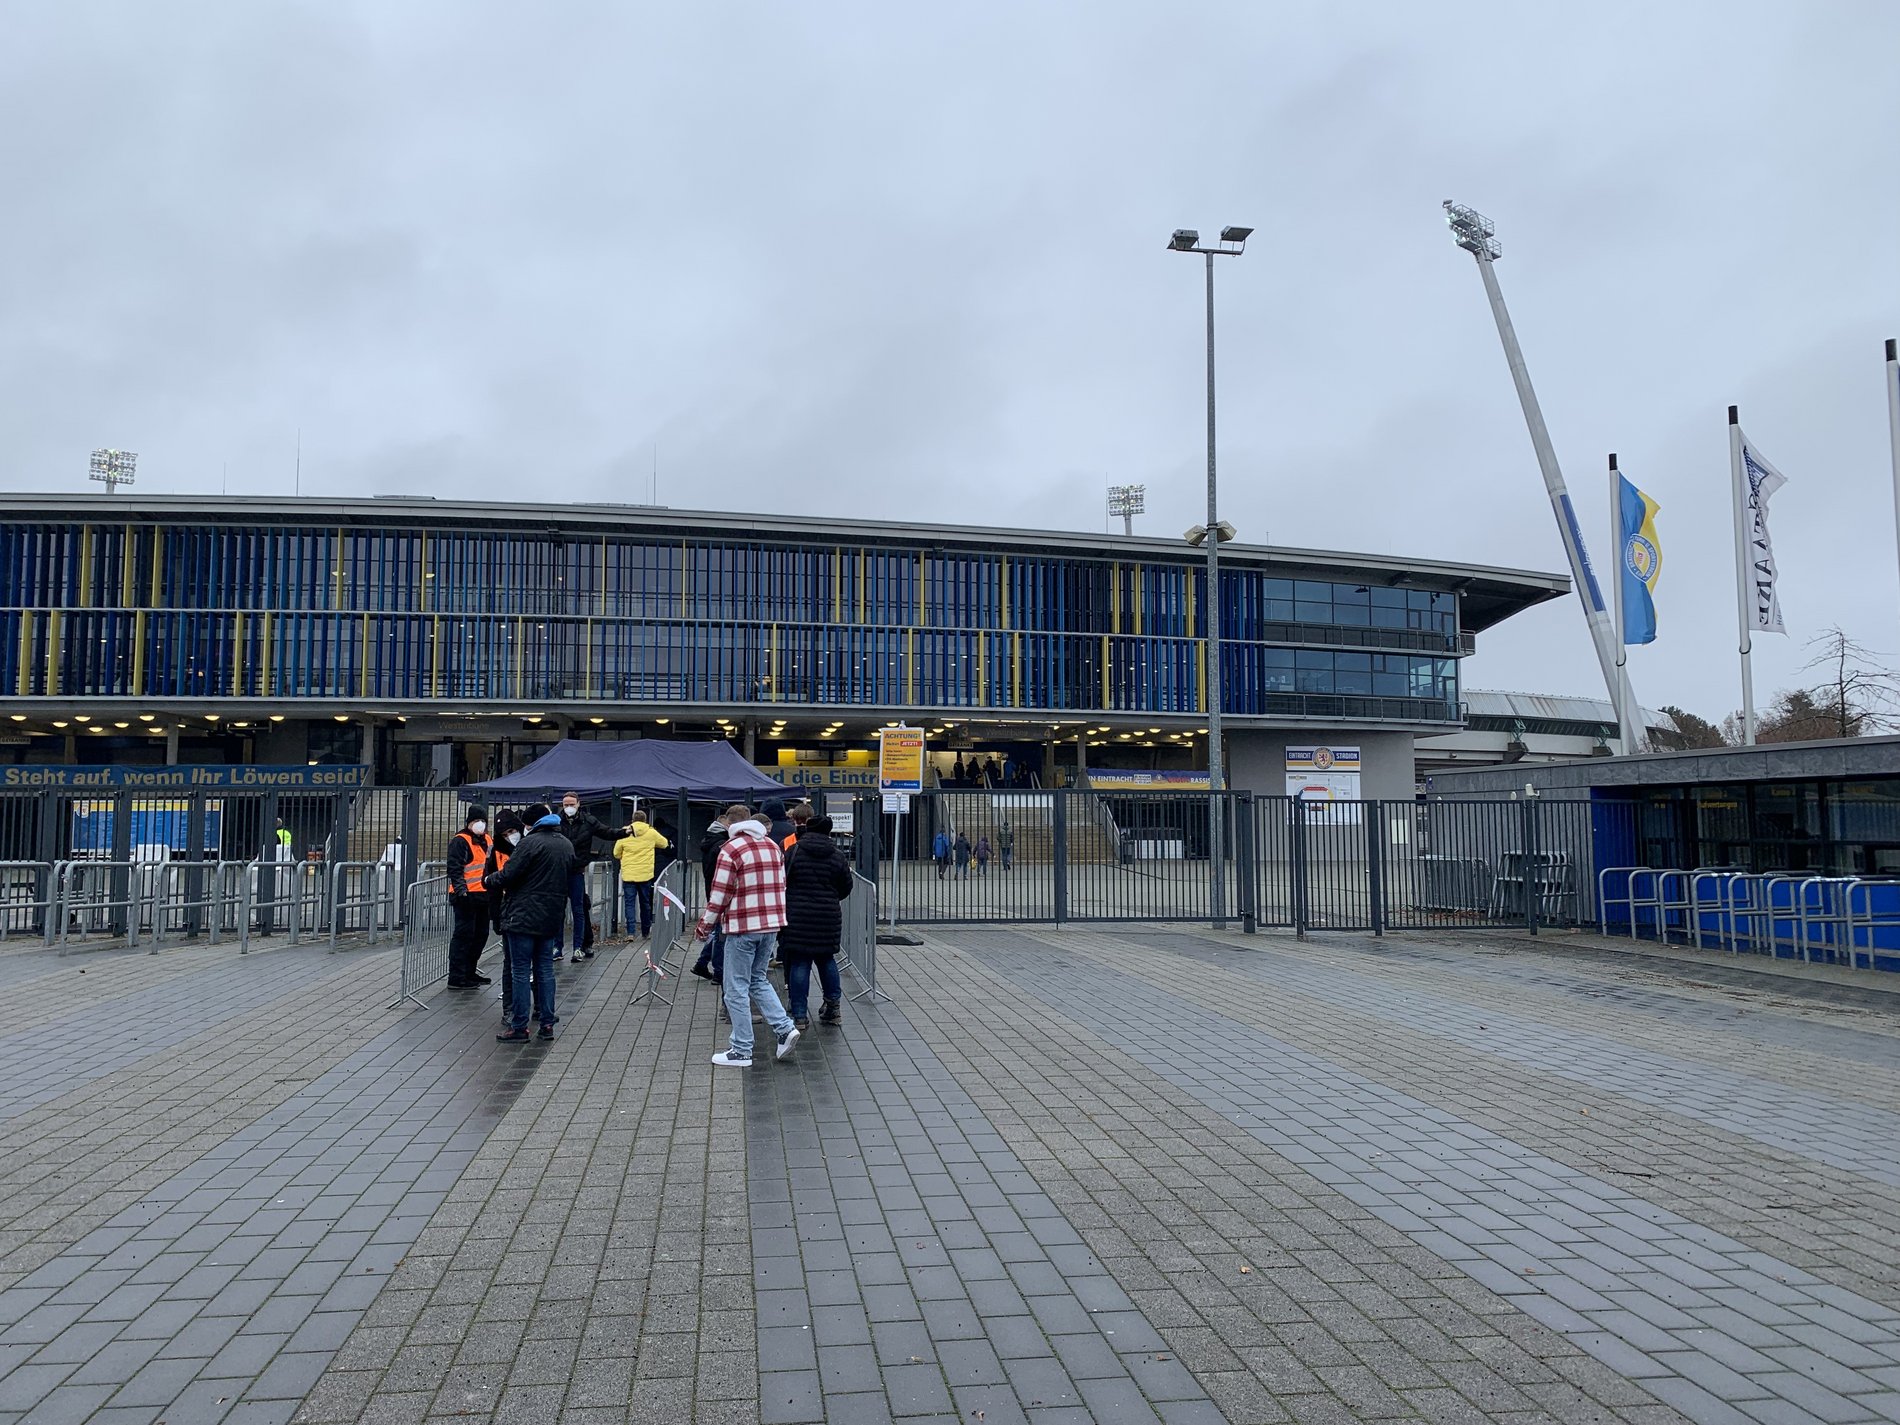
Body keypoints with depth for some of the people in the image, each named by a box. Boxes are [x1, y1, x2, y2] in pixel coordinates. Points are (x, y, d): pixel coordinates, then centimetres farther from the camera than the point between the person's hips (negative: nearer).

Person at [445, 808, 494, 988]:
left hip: (483, 895, 9)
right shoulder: (460, 841, -10)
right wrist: (461, 891, -25)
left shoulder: (487, 841, 16)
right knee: (464, 934, -8)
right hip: (466, 897, -9)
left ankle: (469, 972, 28)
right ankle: (456, 977, -4)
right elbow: (454, 869, -16)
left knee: (481, 934, 15)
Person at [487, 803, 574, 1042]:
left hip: (523, 916, -7)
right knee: (545, 968, 14)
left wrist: (492, 879, 5)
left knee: (520, 970, -1)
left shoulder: (531, 842, -13)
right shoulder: (567, 844, 11)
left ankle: (519, 1027, 1)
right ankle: (547, 1023, 15)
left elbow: (508, 876, -15)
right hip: (551, 917, 7)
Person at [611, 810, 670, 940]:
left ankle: (630, 932, -8)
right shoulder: (651, 833, -1)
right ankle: (646, 930, 23)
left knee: (630, 903, 1)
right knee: (645, 903, 13)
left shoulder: (624, 833, -2)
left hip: (628, 874, -1)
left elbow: (616, 854, 5)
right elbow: (665, 844, 15)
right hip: (646, 874, 1)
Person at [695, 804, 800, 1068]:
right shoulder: (773, 846, 11)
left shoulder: (731, 849, -10)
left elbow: (719, 894, -10)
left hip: (743, 928, -7)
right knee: (758, 980, 21)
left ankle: (741, 1051, 6)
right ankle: (784, 1028, 6)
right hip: (771, 926, 7)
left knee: (737, 989, 3)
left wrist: (704, 925, 2)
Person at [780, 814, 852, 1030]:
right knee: (826, 960, 17)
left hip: (797, 917, -2)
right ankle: (832, 1008, 19)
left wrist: (782, 912, 12)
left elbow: (780, 883, -2)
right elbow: (845, 888, 8)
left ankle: (799, 1014, 3)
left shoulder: (792, 853, -4)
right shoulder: (837, 856, 2)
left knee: (799, 963, 2)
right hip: (828, 918, 2)